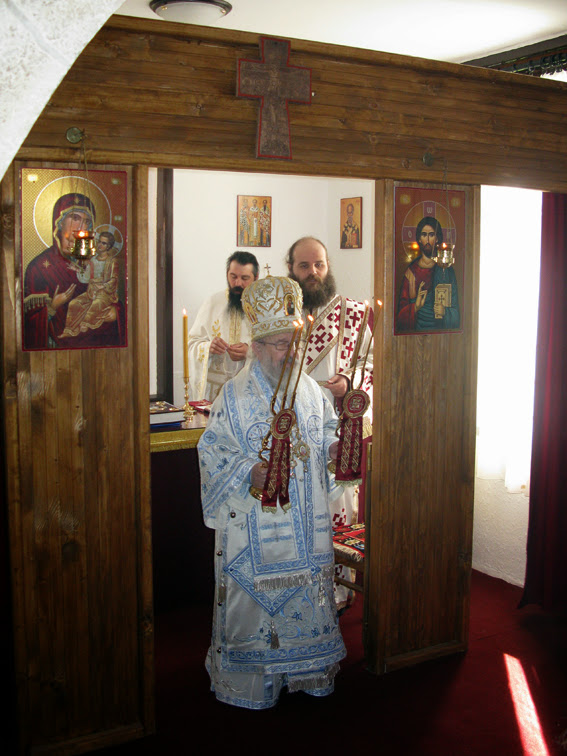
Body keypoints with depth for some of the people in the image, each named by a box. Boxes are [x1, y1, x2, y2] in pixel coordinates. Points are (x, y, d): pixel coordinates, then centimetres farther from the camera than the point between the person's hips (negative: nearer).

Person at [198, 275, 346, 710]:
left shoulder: (309, 389, 6)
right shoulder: (235, 395, -9)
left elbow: (325, 429, 19)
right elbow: (212, 449, -9)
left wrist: (332, 446, -2)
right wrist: (249, 472, -23)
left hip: (306, 521, 5)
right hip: (256, 524, -5)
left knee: (309, 590, 15)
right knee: (253, 596, 4)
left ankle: (308, 670, 34)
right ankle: (249, 680, 21)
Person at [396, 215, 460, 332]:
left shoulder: (446, 270, 8)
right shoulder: (411, 271, 7)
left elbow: (455, 311, 7)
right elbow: (401, 312, 4)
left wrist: (445, 312, -12)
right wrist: (415, 306, -15)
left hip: (440, 331, 0)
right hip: (416, 331, 0)